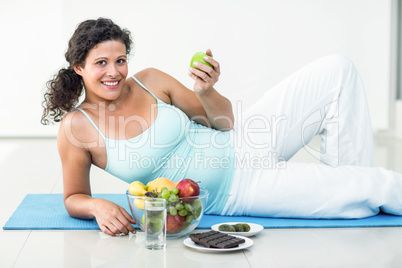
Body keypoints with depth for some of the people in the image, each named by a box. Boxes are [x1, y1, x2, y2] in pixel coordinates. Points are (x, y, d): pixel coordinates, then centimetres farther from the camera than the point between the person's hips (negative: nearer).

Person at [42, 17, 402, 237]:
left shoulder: (150, 81, -5)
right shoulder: (77, 128, -14)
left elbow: (224, 120, 3)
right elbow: (74, 198, -3)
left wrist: (207, 92, -19)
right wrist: (99, 207, -25)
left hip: (241, 144, 5)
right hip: (229, 196, -5)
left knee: (338, 70, -3)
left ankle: (345, 187, 6)